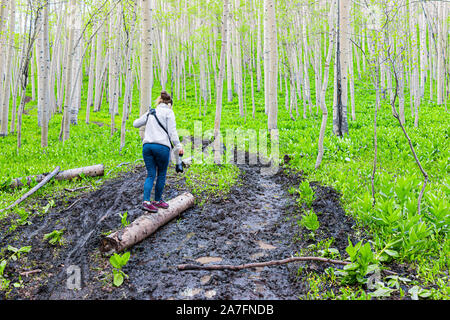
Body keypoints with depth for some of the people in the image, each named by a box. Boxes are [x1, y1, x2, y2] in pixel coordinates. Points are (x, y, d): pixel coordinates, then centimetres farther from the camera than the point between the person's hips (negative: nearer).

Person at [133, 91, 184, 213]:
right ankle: (157, 201, 18)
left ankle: (146, 201, -9)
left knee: (150, 175, 6)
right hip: (162, 146, -5)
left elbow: (135, 124, 27)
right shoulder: (168, 112, 5)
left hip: (147, 146, 5)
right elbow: (172, 131, -5)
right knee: (161, 175, 10)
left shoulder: (150, 112, 21)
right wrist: (178, 146, -3)